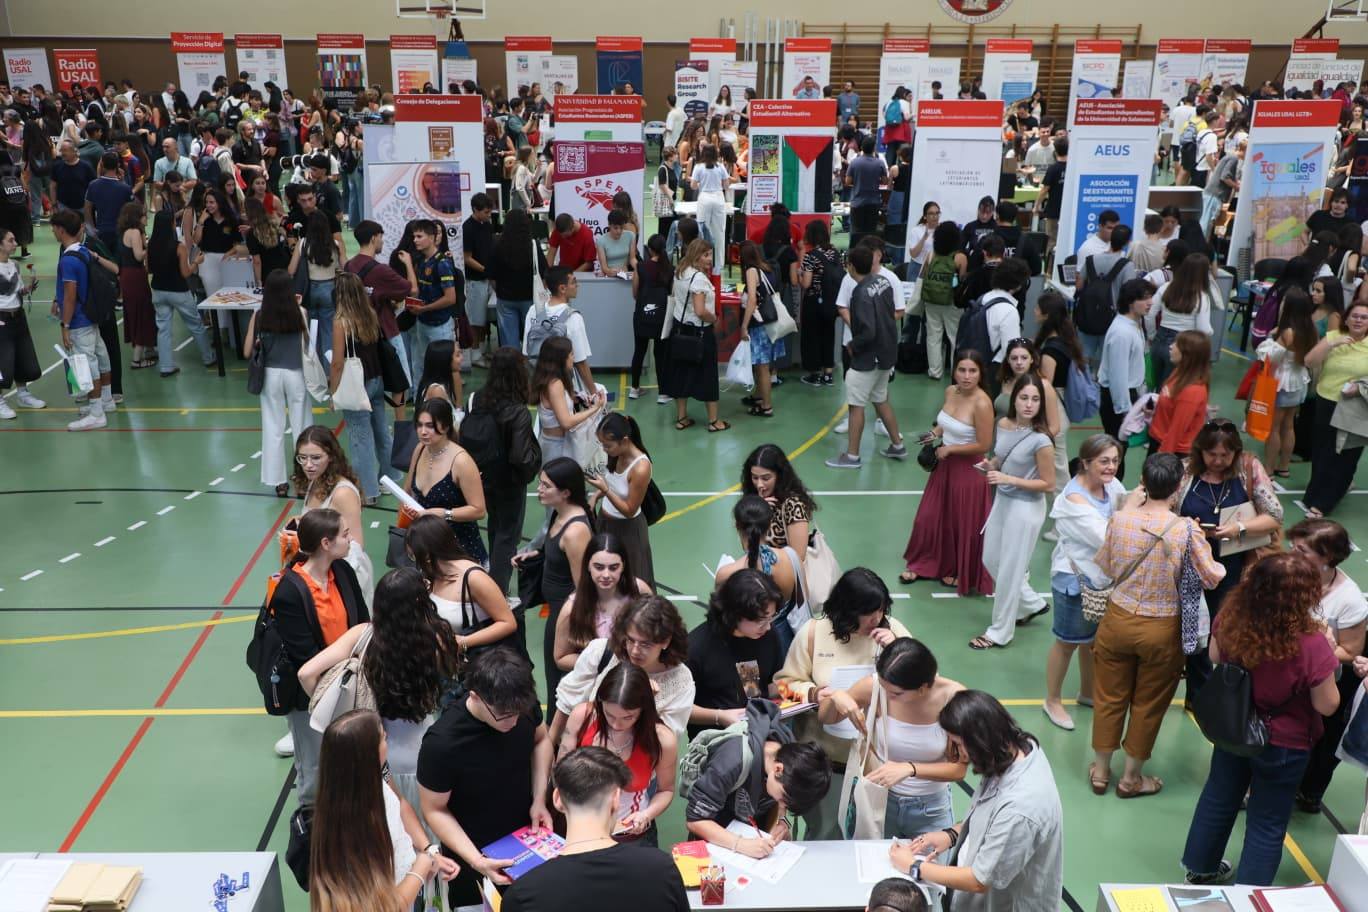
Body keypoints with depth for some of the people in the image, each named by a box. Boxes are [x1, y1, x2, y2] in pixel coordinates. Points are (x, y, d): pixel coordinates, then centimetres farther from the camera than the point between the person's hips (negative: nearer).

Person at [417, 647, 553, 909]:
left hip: (526, 837, 4)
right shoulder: (442, 743, -33)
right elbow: (434, 810, -19)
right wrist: (476, 861, -27)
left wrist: (539, 799, -9)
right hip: (473, 852, -4)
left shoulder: (522, 705, -21)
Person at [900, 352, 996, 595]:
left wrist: (949, 449, -16)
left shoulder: (982, 403, -25)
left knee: (964, 524, 12)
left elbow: (984, 445, -22)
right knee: (930, 518, 17)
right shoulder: (950, 391, -3)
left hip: (968, 471, -7)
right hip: (945, 465, 7)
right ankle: (924, 564, 37)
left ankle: (962, 573, 34)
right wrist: (935, 433, -2)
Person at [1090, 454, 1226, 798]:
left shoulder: (1120, 519, -14)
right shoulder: (1187, 530, -20)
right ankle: (1131, 778, 32)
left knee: (1109, 696, 17)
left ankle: (1101, 770, 33)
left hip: (1118, 620, 2)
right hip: (1162, 631, -2)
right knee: (1148, 704, 17)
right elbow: (1212, 578, -9)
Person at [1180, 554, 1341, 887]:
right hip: (1283, 744, -4)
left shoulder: (1231, 618, -21)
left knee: (1219, 797, 27)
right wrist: (1325, 650, -9)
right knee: (1267, 825, 16)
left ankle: (1200, 869, 47)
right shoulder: (1311, 644, -34)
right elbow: (1327, 706, -18)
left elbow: (1215, 658, 0)